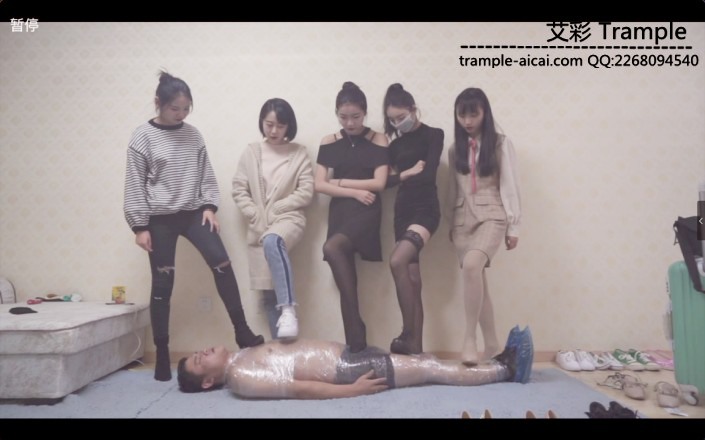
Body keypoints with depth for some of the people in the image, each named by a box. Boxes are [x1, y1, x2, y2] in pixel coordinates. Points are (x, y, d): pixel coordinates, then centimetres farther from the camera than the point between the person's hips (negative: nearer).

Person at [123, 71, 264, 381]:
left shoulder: (193, 134, 7)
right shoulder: (143, 137, -4)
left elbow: (206, 175, 10)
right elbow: (134, 185, -5)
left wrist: (210, 207, -1)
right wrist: (140, 226, -8)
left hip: (193, 212, 3)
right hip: (160, 218, -3)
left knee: (222, 264, -11)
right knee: (162, 283, 2)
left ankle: (242, 332, -2)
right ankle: (162, 355, 14)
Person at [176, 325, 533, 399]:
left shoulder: (243, 356, 16)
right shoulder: (240, 379, -12)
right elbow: (299, 388, -18)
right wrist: (352, 390, -20)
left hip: (345, 354, 8)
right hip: (346, 373, -8)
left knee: (427, 361, 5)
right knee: (431, 371, -6)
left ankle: (501, 362, 12)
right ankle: (508, 371, 5)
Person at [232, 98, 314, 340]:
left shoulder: (299, 153, 4)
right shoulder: (251, 152, 8)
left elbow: (306, 193, -3)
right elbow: (239, 190, 5)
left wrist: (274, 209, -9)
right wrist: (256, 216, -7)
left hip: (288, 218, -3)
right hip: (259, 226, 3)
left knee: (273, 241, -39)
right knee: (268, 293, 2)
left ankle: (288, 308, -37)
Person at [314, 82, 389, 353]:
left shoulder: (378, 140, 3)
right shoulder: (329, 143, 9)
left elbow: (379, 183, -6)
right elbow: (319, 185, 1)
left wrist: (340, 182, -3)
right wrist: (355, 191, -9)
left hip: (367, 210, -4)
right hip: (340, 210, 4)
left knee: (332, 248, -29)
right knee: (347, 277, -3)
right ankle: (356, 342, 5)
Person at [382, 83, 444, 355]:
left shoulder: (433, 135, 0)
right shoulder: (396, 144, 16)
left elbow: (428, 175, -12)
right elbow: (384, 180, 8)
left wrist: (399, 178, -2)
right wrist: (407, 174, -7)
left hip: (425, 209, -6)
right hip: (402, 211, 6)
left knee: (397, 261, -27)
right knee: (412, 278, 2)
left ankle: (408, 334, -15)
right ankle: (416, 345, 6)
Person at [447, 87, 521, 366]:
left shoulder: (501, 144, 1)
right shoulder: (455, 149, 13)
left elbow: (510, 185, -1)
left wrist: (513, 226, -4)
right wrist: (451, 224, 12)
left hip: (491, 216, -4)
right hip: (463, 218, 4)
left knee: (472, 265, -30)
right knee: (477, 279, 2)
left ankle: (470, 339, -21)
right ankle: (492, 347, 12)